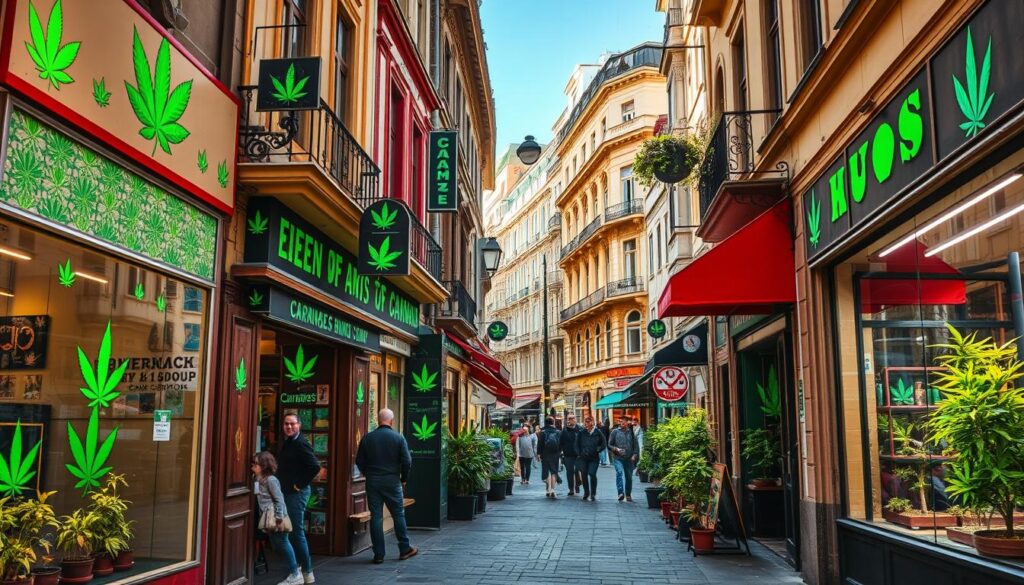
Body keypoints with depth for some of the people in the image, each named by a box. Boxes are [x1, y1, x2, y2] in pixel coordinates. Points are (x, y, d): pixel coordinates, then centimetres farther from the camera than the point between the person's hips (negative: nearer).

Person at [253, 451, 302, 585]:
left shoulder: (271, 480, -17)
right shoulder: (259, 480, 8)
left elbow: (279, 499, -19)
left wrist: (279, 516, -21)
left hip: (276, 518, -9)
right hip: (269, 519, 9)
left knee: (283, 543, -1)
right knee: (277, 546, 14)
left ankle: (295, 574, 8)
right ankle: (295, 567, 28)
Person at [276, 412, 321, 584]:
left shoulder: (300, 444, -16)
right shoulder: (287, 443, 13)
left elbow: (315, 467, -25)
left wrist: (300, 484, -17)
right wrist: (284, 483, 13)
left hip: (297, 493, -10)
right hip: (287, 492, 10)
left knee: (297, 531, -7)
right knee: (292, 530, 15)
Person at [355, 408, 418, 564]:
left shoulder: (367, 437, -1)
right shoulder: (398, 438, -6)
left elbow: (359, 461, 3)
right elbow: (407, 461, -8)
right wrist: (404, 479, 7)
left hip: (372, 482, 2)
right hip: (392, 481, -2)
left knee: (376, 517, 5)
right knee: (398, 515, 10)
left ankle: (378, 554, 7)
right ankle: (405, 549, 17)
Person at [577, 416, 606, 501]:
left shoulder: (598, 433, -3)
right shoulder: (582, 433, 2)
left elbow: (604, 445, 5)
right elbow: (578, 444, 11)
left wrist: (598, 451, -2)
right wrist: (580, 453, 3)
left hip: (593, 458, -2)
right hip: (583, 457, 2)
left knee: (592, 474, -11)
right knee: (584, 475, 6)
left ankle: (593, 494, 2)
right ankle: (586, 493, 23)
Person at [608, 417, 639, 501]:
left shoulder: (631, 433, 10)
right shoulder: (615, 432, 5)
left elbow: (635, 445, 12)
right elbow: (609, 445, 5)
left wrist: (634, 455, -2)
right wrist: (616, 449, -13)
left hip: (629, 459, 2)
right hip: (618, 457, -2)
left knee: (629, 477, 8)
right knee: (619, 472, -24)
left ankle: (628, 495, 23)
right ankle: (620, 493, -28)